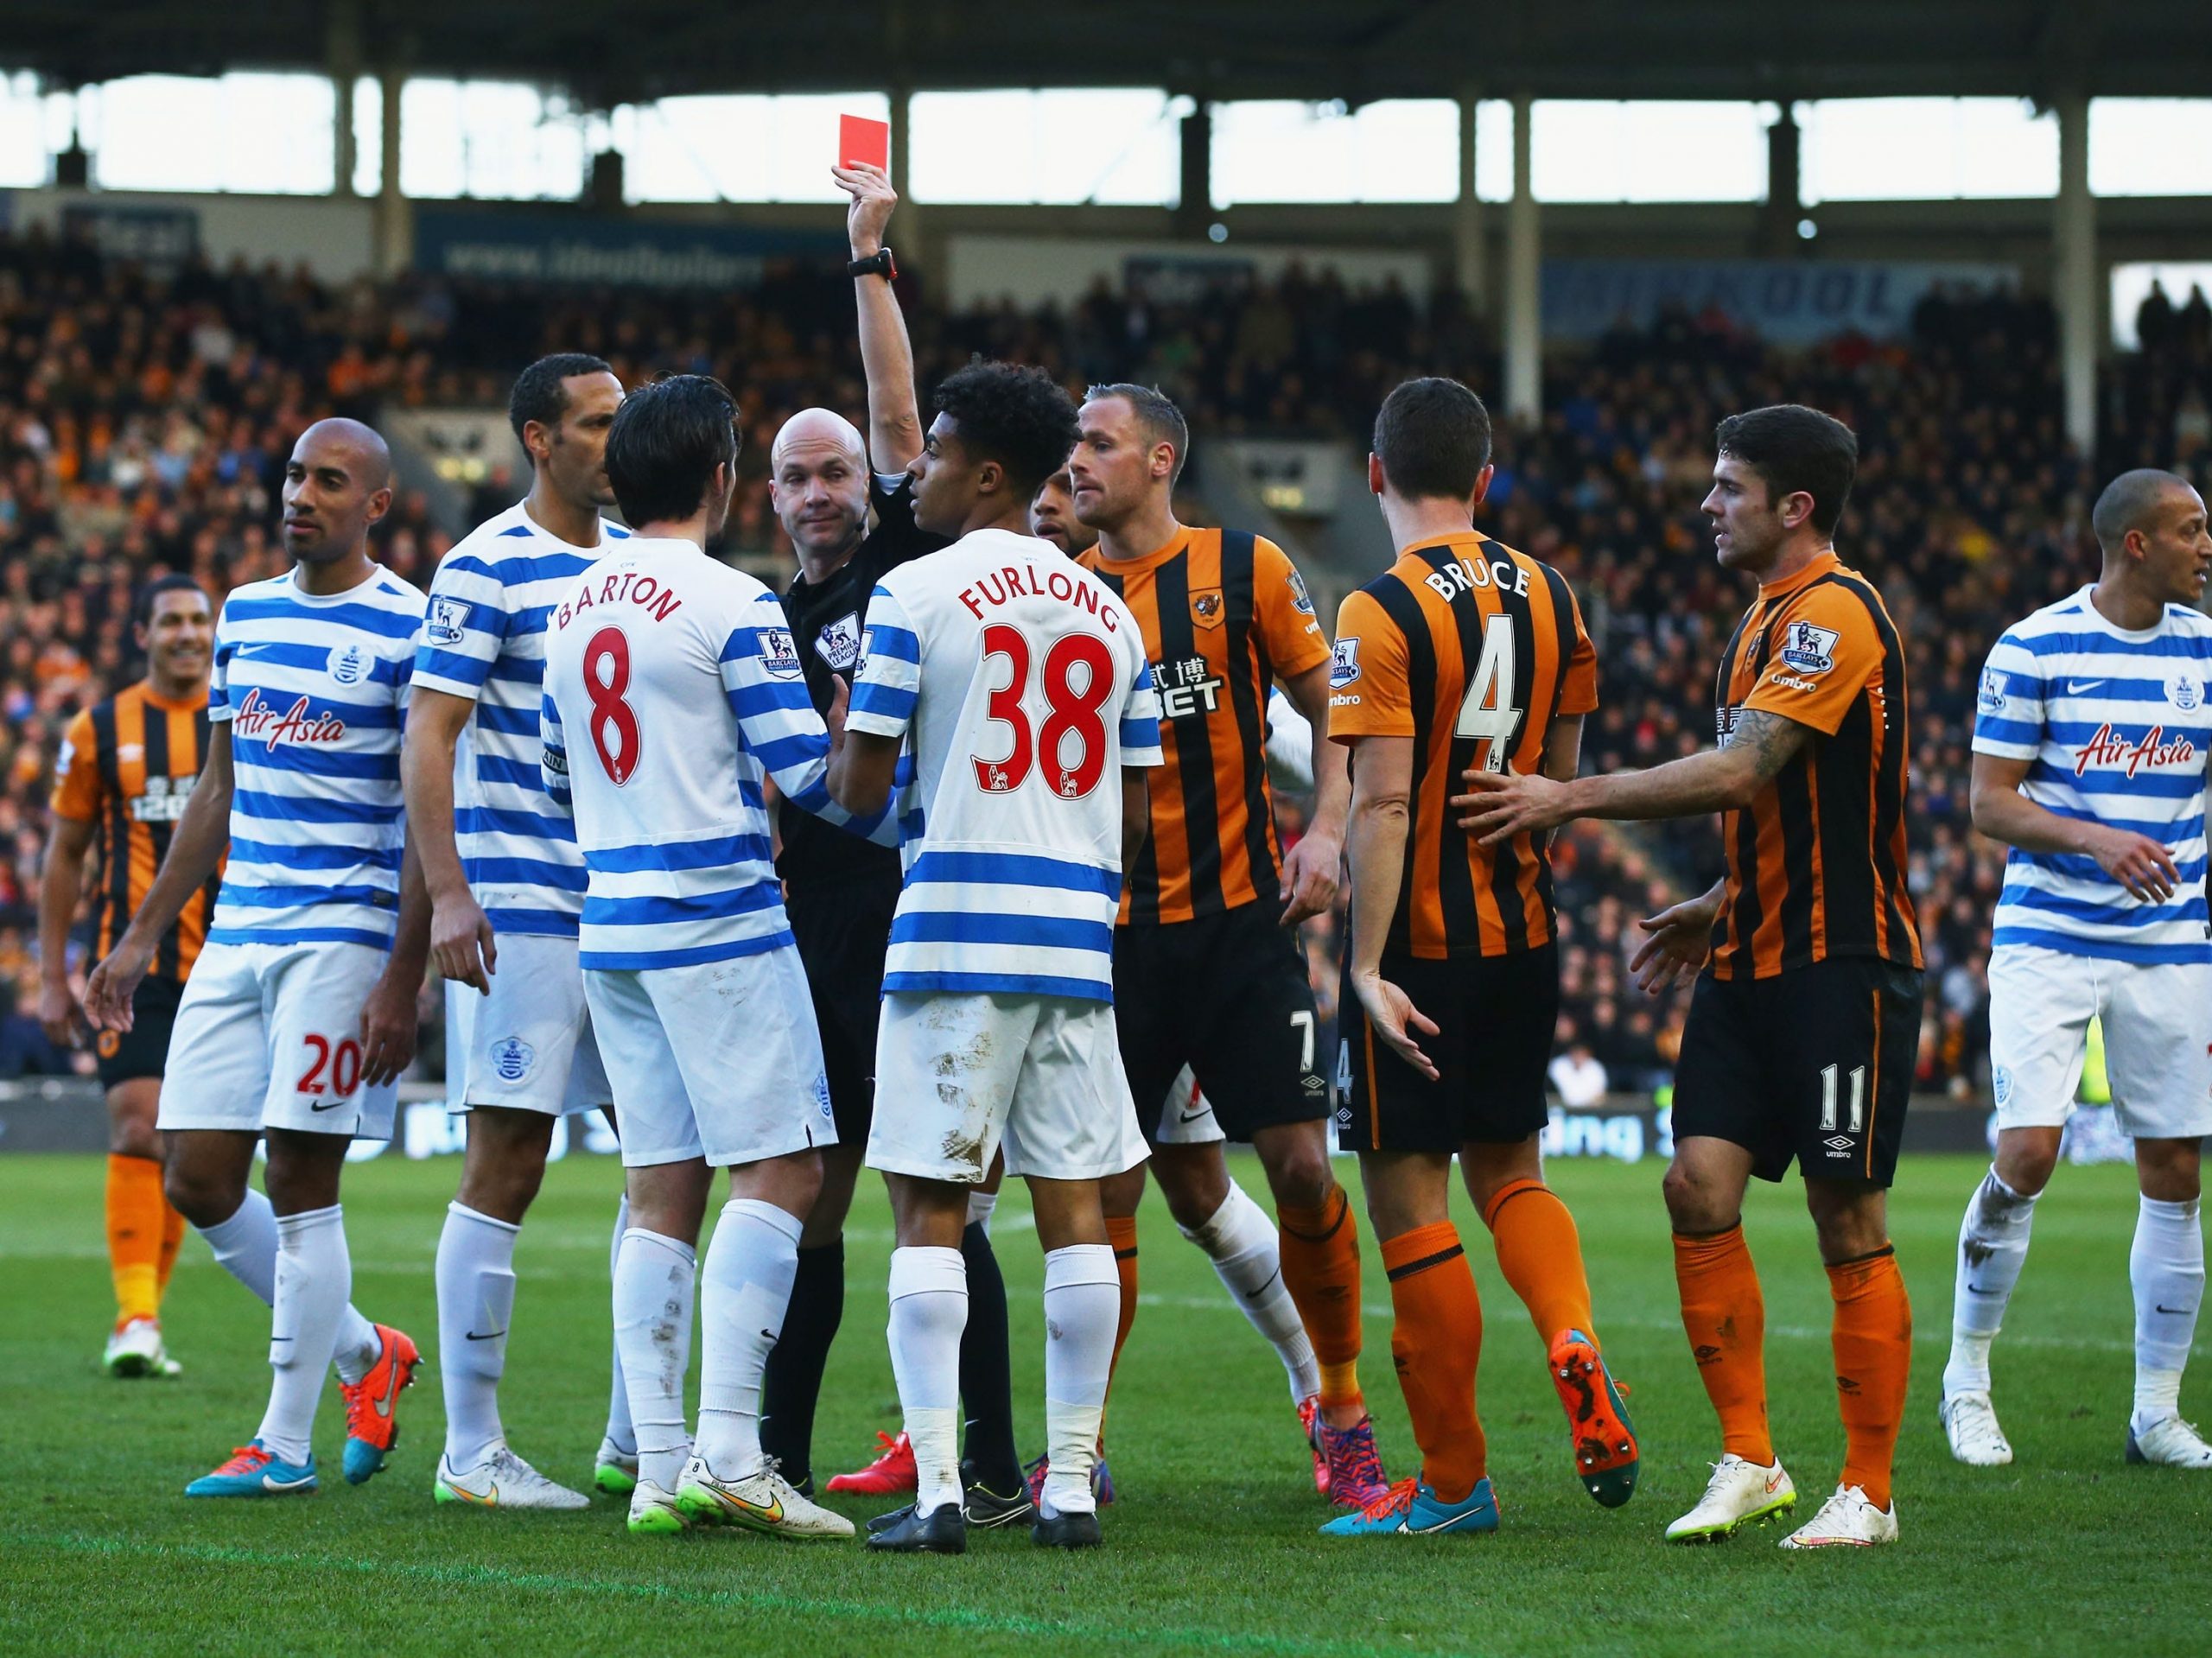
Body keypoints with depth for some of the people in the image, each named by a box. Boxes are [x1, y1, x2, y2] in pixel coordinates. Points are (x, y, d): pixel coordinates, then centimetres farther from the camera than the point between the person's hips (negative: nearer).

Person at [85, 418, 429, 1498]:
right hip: (237, 930, 7)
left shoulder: (410, 629, -7)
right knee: (199, 1183, 4)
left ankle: (284, 1444, 3)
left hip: (344, 933, -7)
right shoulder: (246, 614, 13)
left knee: (300, 1183, -6)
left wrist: (404, 979, -15)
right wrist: (143, 937, 19)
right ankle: (366, 1355, 22)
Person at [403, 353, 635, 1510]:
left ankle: (635, 1439, 14)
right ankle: (470, 1450, 1)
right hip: (523, 910, -7)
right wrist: (447, 894, -20)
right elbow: (430, 734, -12)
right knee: (507, 1163, -5)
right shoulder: (488, 568, -8)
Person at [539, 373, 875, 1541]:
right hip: (718, 919, -7)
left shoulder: (570, 608, 12)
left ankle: (661, 1467, 3)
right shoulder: (730, 605, -11)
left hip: (611, 920, 7)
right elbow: (806, 772, -12)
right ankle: (726, 1453, -16)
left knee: (663, 1191, 8)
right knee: (779, 1172, -6)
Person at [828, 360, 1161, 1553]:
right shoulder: (1110, 612, 12)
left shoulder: (915, 595, -5)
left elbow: (860, 787, -7)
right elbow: (1135, 811, 13)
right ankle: (1071, 1487, 6)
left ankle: (936, 1489, -7)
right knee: (1073, 1206, 6)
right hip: (1077, 938, 5)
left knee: (929, 1208, -2)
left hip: (955, 929, -5)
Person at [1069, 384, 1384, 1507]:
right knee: (1105, 1191, 0)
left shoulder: (1243, 570, 1)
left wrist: (1326, 831, -8)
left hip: (1240, 917, -2)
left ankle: (1341, 1415, 11)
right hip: (1113, 930, 2)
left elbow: (1333, 707, 6)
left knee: (1300, 1165, -5)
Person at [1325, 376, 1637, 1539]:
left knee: (1408, 1198, 2)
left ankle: (1452, 1482, 6)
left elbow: (1381, 806, -21)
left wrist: (1367, 968, -22)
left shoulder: (1383, 614, -14)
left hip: (1419, 941, -6)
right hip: (1524, 929, 6)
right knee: (1509, 1169, 20)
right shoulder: (1550, 600, 5)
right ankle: (1574, 1339, -8)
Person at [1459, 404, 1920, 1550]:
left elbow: (1739, 773, -23)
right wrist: (1717, 909, 18)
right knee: (1701, 1187, -1)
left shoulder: (1834, 615, -14)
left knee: (1849, 1221, -3)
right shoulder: (1767, 619, 17)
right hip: (1752, 962, 9)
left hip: (1842, 962, -9)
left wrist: (1571, 799, -19)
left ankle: (1868, 1491, 5)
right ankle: (1748, 1464, 5)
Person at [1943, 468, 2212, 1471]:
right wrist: (2096, 839, -21)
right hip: (2048, 939, -4)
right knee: (2028, 1152, -14)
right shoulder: (2033, 650, -6)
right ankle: (1966, 1379, 5)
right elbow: (1991, 802, -7)